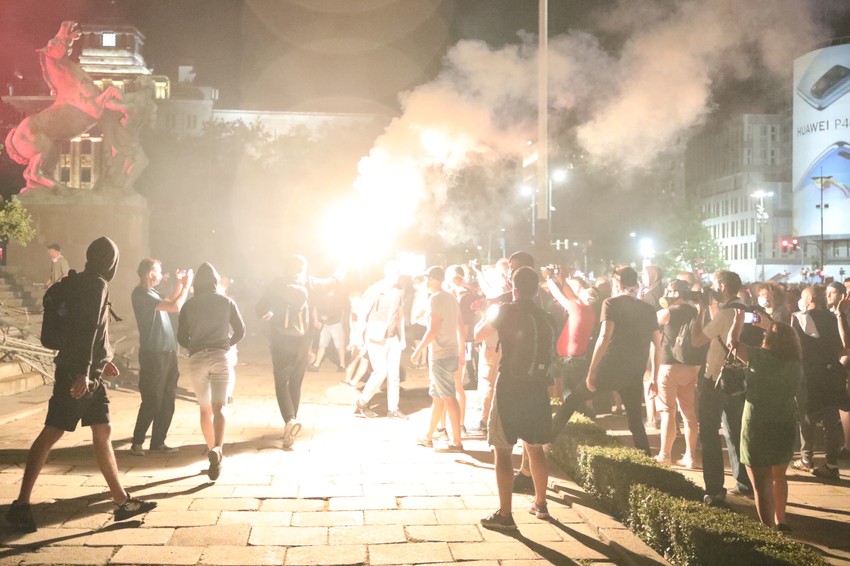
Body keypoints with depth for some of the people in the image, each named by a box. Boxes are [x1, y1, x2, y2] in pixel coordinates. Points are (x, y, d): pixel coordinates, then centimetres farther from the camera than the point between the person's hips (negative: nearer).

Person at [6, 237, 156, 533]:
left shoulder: (83, 282, 16)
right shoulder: (97, 284, -13)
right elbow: (87, 329, -21)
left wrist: (102, 360, 33)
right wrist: (83, 371, -26)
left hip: (91, 373, 10)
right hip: (79, 372, -10)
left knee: (103, 432, 9)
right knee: (52, 432, -5)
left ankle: (122, 501, 13)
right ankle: (21, 504, 1)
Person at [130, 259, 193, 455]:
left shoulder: (152, 292, 14)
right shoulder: (141, 294, -15)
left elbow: (169, 302, 32)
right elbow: (175, 307, -20)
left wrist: (180, 284, 21)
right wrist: (186, 286, -9)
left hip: (168, 353, 9)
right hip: (153, 355, -9)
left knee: (167, 401, 10)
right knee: (152, 401, -5)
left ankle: (158, 442, 16)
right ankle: (137, 443, 5)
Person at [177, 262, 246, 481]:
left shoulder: (189, 305, 7)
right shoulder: (226, 301, 6)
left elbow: (181, 337, 7)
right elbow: (240, 331, 6)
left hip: (197, 359, 1)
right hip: (220, 357, -1)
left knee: (205, 409, 16)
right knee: (219, 408, -8)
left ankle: (212, 450, 21)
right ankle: (217, 449, -30)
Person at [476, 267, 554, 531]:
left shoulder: (507, 311, -8)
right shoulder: (544, 316, 8)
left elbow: (478, 334, 3)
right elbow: (550, 353, 16)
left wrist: (488, 315, 19)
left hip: (510, 386, -6)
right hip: (538, 388, 6)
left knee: (502, 450, 0)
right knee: (535, 448, 19)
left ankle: (505, 514, 1)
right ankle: (540, 504, 31)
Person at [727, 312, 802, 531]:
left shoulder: (763, 358, -18)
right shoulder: (796, 364, -1)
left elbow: (732, 342, -12)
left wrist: (739, 318, 3)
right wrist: (770, 326, 20)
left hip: (759, 427, -6)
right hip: (786, 426, 6)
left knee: (762, 484, 4)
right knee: (779, 476, 25)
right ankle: (780, 522, 36)